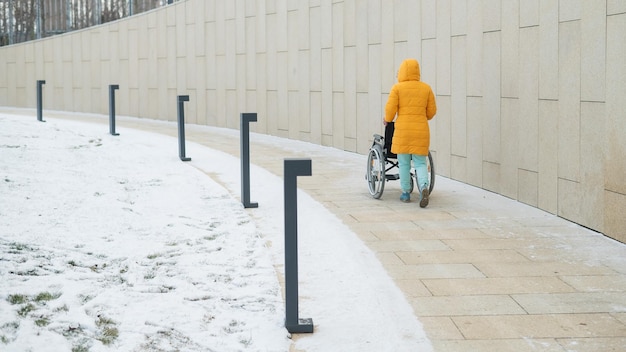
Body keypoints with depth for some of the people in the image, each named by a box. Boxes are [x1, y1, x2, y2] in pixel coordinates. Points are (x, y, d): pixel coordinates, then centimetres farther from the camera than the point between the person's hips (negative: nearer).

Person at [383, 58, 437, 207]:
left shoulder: (397, 88, -3)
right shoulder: (426, 88, 6)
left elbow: (390, 110, -7)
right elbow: (432, 111, 8)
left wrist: (387, 119, 14)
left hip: (403, 130, -2)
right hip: (421, 131, 2)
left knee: (404, 163, 10)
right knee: (420, 163, 6)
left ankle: (406, 193, 15)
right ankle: (424, 186, -18)